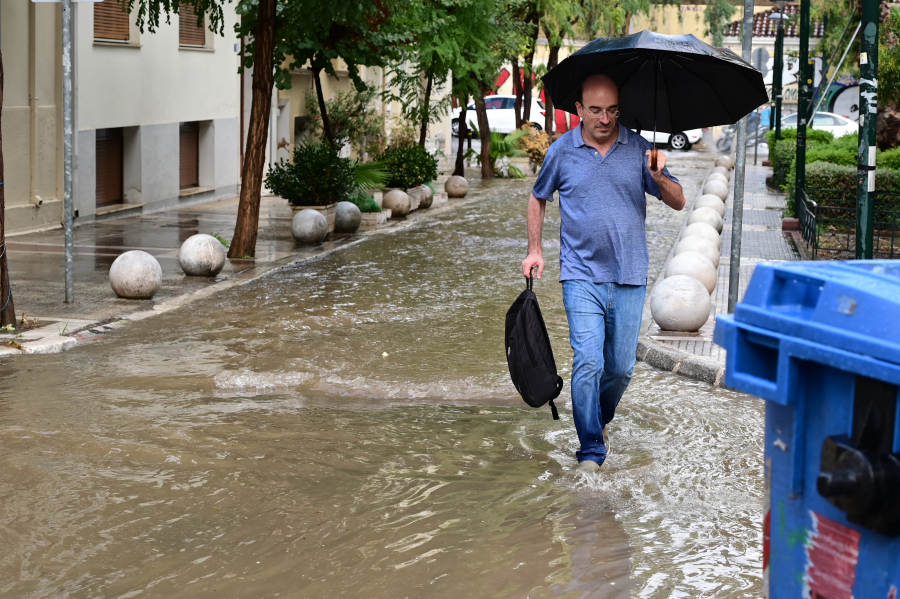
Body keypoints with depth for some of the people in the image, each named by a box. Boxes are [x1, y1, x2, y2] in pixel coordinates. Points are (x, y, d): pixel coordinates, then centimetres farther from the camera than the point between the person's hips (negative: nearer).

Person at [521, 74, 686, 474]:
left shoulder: (637, 149, 2)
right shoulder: (562, 151, 2)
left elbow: (678, 203, 2)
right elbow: (538, 198, 18)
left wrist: (659, 177, -19)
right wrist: (534, 250, 10)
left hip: (629, 279, 2)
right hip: (581, 276, -1)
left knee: (621, 368, 8)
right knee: (588, 361, -14)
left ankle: (599, 420, 36)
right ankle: (591, 449, -6)